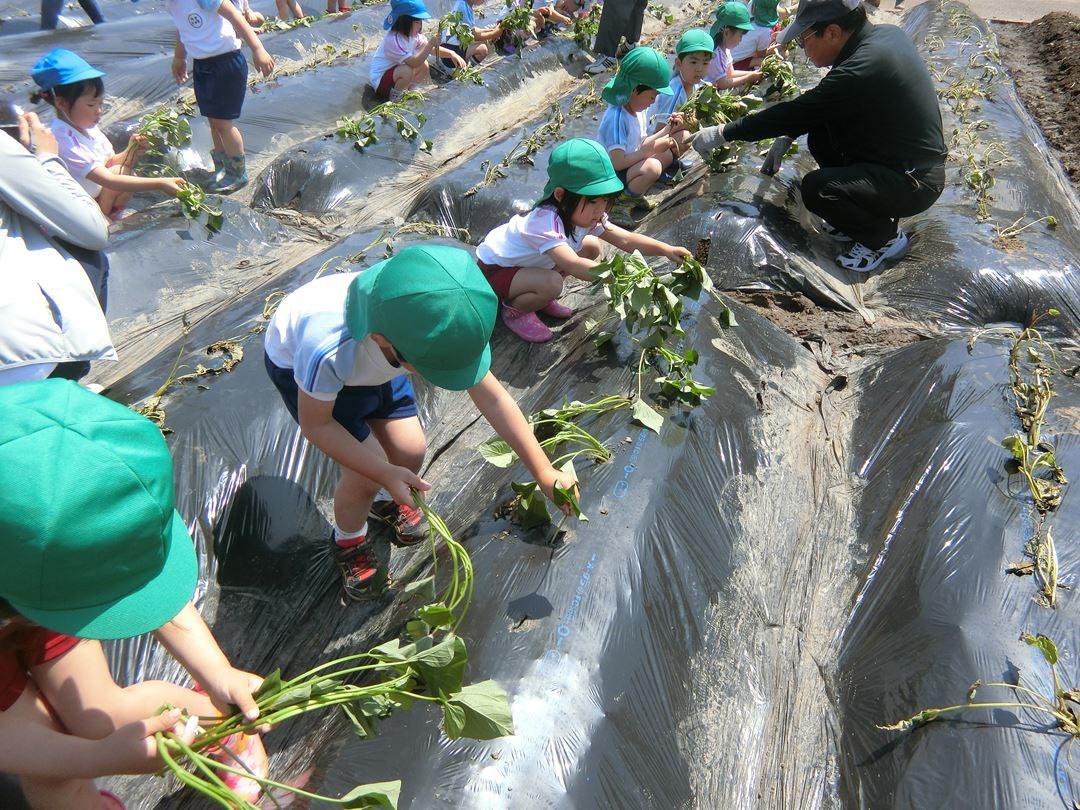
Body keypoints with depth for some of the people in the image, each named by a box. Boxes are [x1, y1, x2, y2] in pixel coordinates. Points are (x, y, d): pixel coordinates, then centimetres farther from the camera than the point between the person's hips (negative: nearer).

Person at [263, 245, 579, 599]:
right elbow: (315, 424, -26)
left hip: (370, 360, 4)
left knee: (410, 452, -4)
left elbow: (492, 398, -23)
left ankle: (396, 501, 34)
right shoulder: (326, 348, -46)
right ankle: (348, 543, 21)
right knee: (366, 474, -13)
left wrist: (543, 471, -22)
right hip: (300, 365, -4)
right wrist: (385, 472, -32)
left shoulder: (439, 328, -33)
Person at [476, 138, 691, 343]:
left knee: (591, 248, 1)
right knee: (551, 284, -35)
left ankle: (539, 297, 12)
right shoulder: (546, 220, -38)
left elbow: (626, 239, -12)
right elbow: (574, 266, -49)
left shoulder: (584, 214, -12)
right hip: (495, 268, -8)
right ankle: (514, 311, -3)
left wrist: (666, 249, -25)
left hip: (529, 263, 9)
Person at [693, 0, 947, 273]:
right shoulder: (885, 34, 1)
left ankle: (885, 237, 1)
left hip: (915, 182, -9)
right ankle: (860, 215, 19)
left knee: (815, 188, -25)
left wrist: (722, 133, -13)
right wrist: (785, 137, 8)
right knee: (819, 132, 10)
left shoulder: (860, 70, -26)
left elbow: (796, 112, -21)